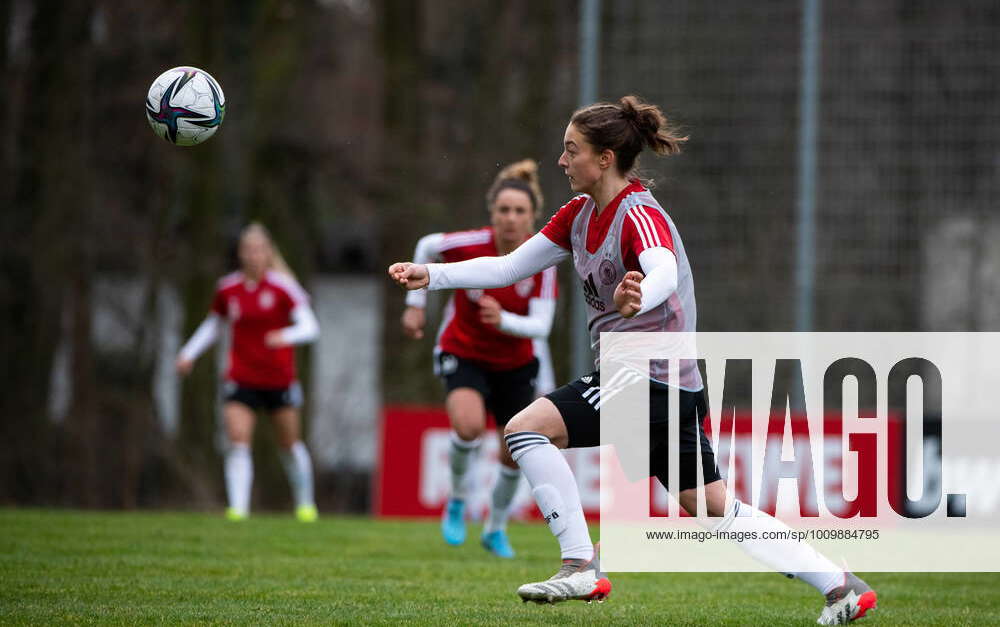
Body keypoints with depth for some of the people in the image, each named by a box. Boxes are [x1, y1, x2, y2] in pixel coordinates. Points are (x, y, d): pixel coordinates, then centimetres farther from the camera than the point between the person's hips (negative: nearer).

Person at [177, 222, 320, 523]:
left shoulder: (283, 287, -10)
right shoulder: (227, 289, 1)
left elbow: (310, 326, -17)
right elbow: (213, 325, 19)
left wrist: (286, 336, -37)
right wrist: (189, 352, 7)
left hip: (279, 379, -1)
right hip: (241, 380, 1)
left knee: (290, 444, 11)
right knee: (238, 442, -16)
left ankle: (305, 503, 31)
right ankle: (238, 507, -16)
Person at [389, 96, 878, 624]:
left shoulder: (640, 214, -15)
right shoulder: (580, 213, 11)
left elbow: (665, 272, -38)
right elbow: (509, 267, 15)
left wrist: (637, 299, -60)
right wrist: (431, 275, 7)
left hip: (650, 378, -9)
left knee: (525, 428, -16)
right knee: (712, 508, 12)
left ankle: (582, 568, -15)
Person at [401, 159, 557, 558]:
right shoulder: (470, 245, -23)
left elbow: (540, 327, -23)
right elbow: (426, 247, -2)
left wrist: (503, 320, -42)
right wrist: (416, 304, 2)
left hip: (515, 363, 3)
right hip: (463, 352, -3)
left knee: (515, 454, 7)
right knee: (469, 425, -31)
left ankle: (496, 529, 34)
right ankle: (457, 499, -3)